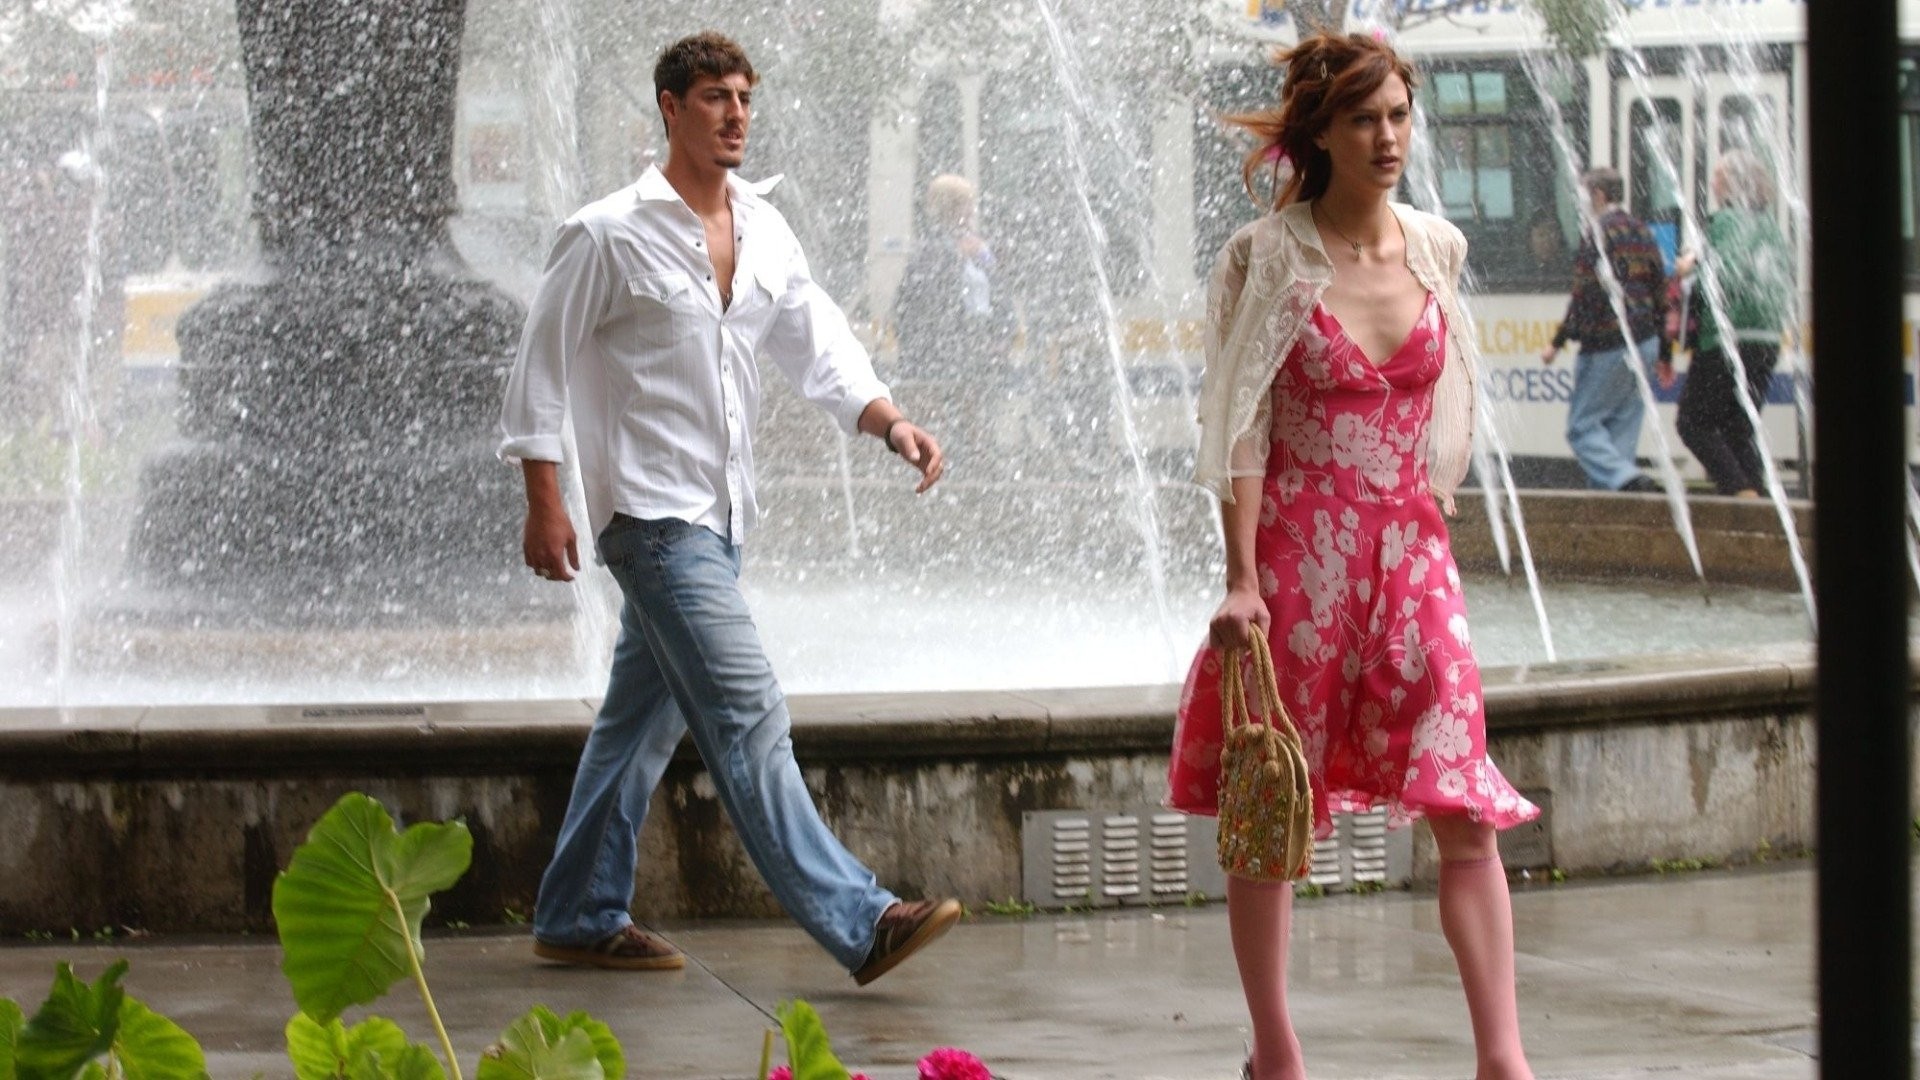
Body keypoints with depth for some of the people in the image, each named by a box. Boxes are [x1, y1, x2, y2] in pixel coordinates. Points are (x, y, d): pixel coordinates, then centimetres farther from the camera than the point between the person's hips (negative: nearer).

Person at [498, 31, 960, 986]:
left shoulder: (763, 230, 11)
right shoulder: (609, 236, -8)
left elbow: (816, 344, 8)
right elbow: (542, 364, -5)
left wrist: (890, 422, -9)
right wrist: (544, 504, -9)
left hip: (719, 512, 8)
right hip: (651, 511, -8)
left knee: (646, 719, 14)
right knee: (747, 712, -13)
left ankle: (579, 917, 24)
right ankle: (855, 922, -19)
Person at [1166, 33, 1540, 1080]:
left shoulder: (1436, 251, 6)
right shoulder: (1268, 258, -6)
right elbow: (1239, 428, -6)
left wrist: (1433, 538, 15)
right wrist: (1242, 579, -11)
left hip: (1411, 555, 3)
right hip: (1296, 551, -3)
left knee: (1468, 813, -5)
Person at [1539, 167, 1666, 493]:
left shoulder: (1599, 231, -10)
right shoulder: (1641, 231, 15)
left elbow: (1587, 293, -17)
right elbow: (1661, 290, 18)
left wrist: (1558, 342, -12)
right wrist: (1664, 353, 23)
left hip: (1609, 346, -8)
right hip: (1645, 341, 8)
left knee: (1582, 424, -4)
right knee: (1622, 424, 10)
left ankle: (1628, 478, -24)